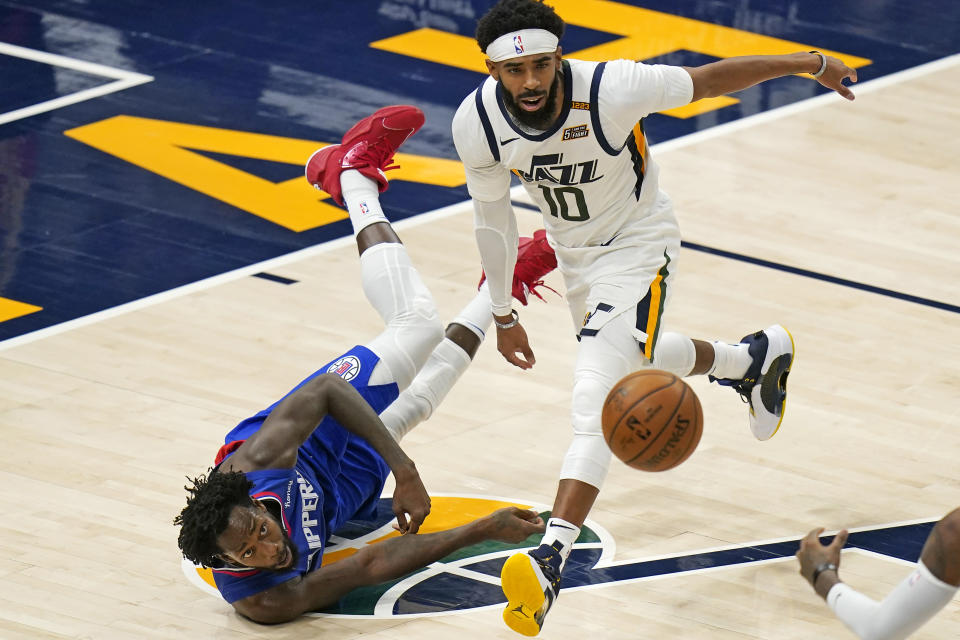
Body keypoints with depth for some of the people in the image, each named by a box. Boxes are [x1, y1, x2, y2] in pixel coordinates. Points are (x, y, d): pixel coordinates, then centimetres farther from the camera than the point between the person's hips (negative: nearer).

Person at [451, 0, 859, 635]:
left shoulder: (611, 89, -34)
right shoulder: (476, 124, -23)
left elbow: (712, 79, -18)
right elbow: (493, 220, -5)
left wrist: (811, 64, -6)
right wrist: (504, 316, 5)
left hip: (638, 242, -6)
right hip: (574, 249, 6)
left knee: (594, 401, -21)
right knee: (633, 360, 29)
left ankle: (550, 559, -31)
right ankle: (755, 357, 58)